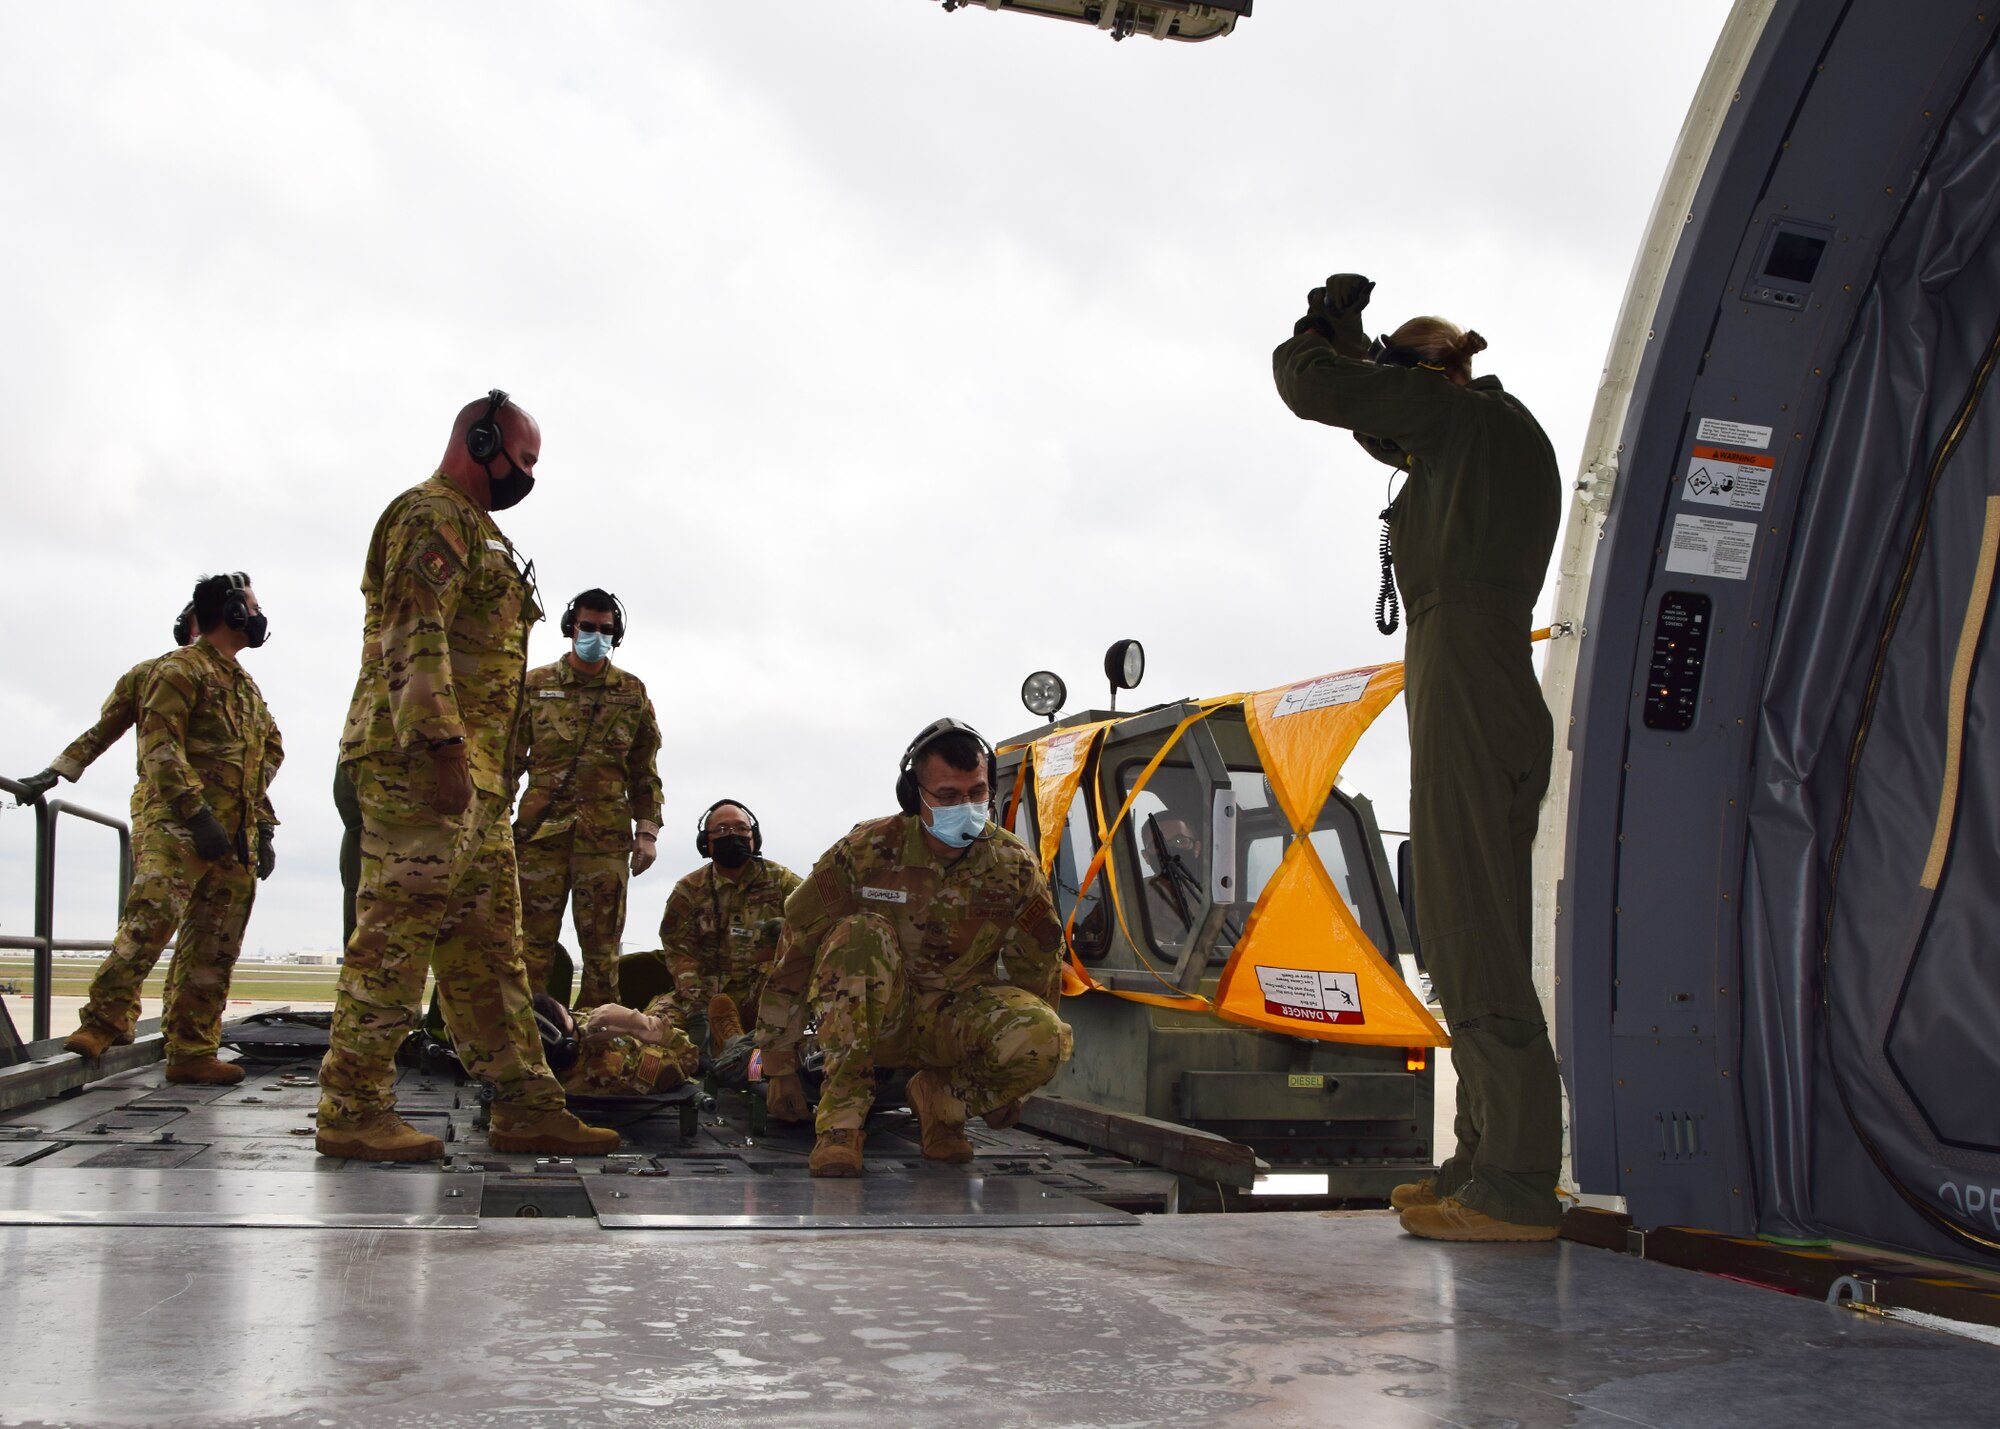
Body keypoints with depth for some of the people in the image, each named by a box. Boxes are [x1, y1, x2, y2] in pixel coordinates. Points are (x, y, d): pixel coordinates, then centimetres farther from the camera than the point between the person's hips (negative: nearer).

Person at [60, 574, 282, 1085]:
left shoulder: (248, 688, 25)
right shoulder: (180, 668, 0)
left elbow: (269, 754, 28)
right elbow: (159, 745, -12)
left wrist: (263, 830, 18)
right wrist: (196, 812, -20)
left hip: (234, 836, 7)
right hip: (176, 822, -7)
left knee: (213, 947, 3)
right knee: (150, 918, -20)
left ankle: (192, 1051, 5)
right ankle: (102, 1023, -11)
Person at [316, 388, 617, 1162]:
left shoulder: (473, 532, 27)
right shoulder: (433, 517, -5)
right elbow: (414, 639, -18)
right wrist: (443, 746, -25)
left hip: (471, 778, 11)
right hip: (420, 760, -11)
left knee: (489, 942, 9)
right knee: (398, 931, -9)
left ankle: (526, 1105, 12)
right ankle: (353, 1111, -4)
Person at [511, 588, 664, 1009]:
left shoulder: (632, 693, 12)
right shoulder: (535, 685, 9)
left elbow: (644, 771, 13)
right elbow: (511, 759, 9)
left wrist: (647, 831, 5)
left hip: (606, 834, 1)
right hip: (541, 830, -1)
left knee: (602, 943, 3)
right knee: (533, 938, -2)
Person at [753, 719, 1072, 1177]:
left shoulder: (1014, 866, -8)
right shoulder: (868, 851, -15)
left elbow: (1038, 967, 4)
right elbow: (795, 949, -10)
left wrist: (1010, 1079, 7)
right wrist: (780, 1068, -8)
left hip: (957, 1016, 2)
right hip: (866, 1018, -1)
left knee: (1050, 1039, -30)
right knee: (862, 933, -34)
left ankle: (941, 1096, -1)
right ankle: (841, 1118, -28)